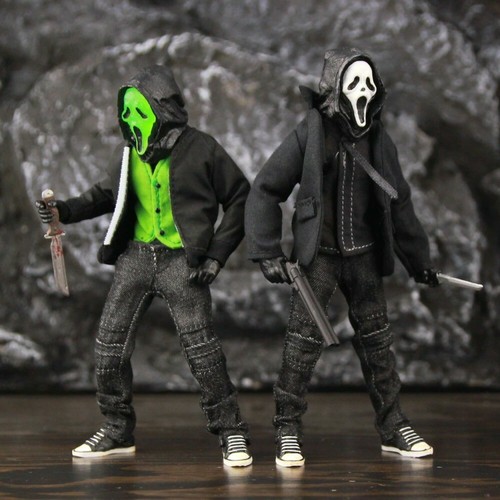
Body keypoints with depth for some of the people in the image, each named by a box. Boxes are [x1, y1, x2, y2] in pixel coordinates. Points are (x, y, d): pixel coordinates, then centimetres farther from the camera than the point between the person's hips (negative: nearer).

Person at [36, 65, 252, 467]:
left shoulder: (200, 148, -7)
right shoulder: (133, 153, 8)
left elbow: (240, 199, -1)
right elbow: (106, 195, 18)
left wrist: (217, 253, -6)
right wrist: (64, 211, 0)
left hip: (181, 260, -6)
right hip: (136, 256, 6)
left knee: (200, 345, -14)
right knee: (110, 343, 5)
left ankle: (231, 433, -2)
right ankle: (118, 431, 21)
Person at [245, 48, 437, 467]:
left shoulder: (378, 140, 5)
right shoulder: (311, 133, -8)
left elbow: (399, 204, 15)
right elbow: (265, 190, -4)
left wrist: (418, 259, 19)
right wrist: (267, 252, -8)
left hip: (363, 256, 4)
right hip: (318, 255, -4)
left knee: (377, 339, 9)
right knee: (304, 341, -7)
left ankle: (393, 426, 20)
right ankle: (288, 432, 3)